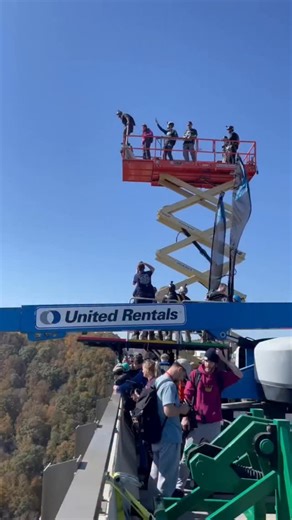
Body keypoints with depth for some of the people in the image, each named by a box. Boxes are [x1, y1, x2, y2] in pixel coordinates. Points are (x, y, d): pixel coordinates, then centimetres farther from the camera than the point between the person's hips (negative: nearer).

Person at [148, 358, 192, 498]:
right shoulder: (170, 385, -22)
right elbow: (169, 411, -31)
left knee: (157, 471, 21)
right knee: (168, 474, 4)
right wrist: (182, 409, -13)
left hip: (158, 434, 10)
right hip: (169, 436, -10)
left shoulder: (158, 380, 9)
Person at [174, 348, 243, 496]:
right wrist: (185, 417, -9)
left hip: (214, 423, 2)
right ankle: (179, 487, 7)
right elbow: (187, 397, -3)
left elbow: (239, 375, -10)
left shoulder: (220, 376, 2)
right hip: (196, 422, -2)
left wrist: (224, 359, -14)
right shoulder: (195, 374, -4)